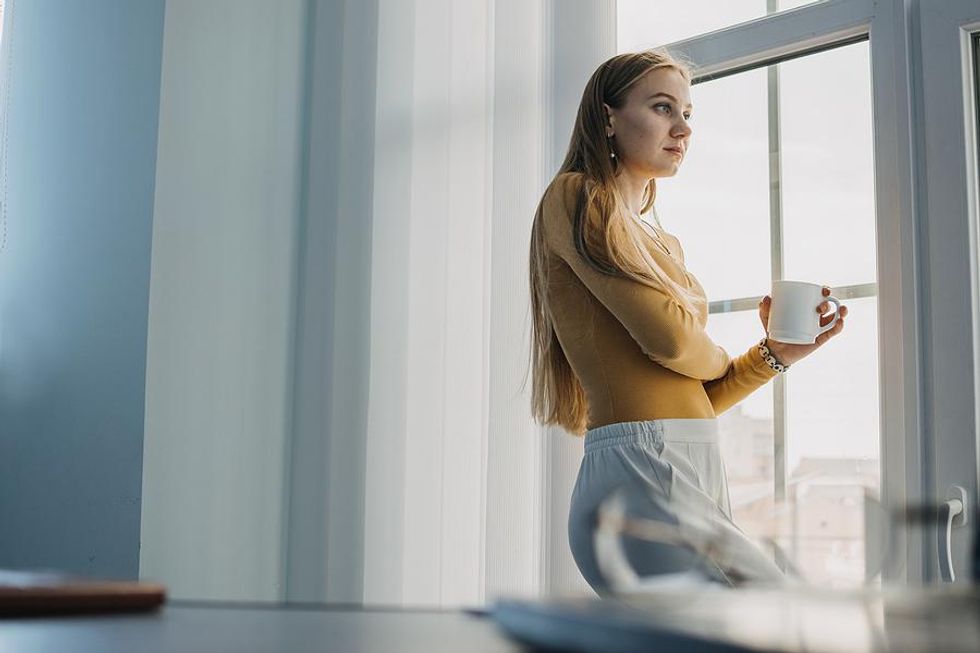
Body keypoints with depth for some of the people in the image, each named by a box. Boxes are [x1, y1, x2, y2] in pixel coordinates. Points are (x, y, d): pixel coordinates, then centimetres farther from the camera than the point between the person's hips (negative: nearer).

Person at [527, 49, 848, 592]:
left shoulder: (662, 244, 24)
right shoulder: (576, 198, -1)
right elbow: (667, 336, -13)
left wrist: (773, 355, 7)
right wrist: (716, 359, 8)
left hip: (700, 480, 9)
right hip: (640, 474, -9)